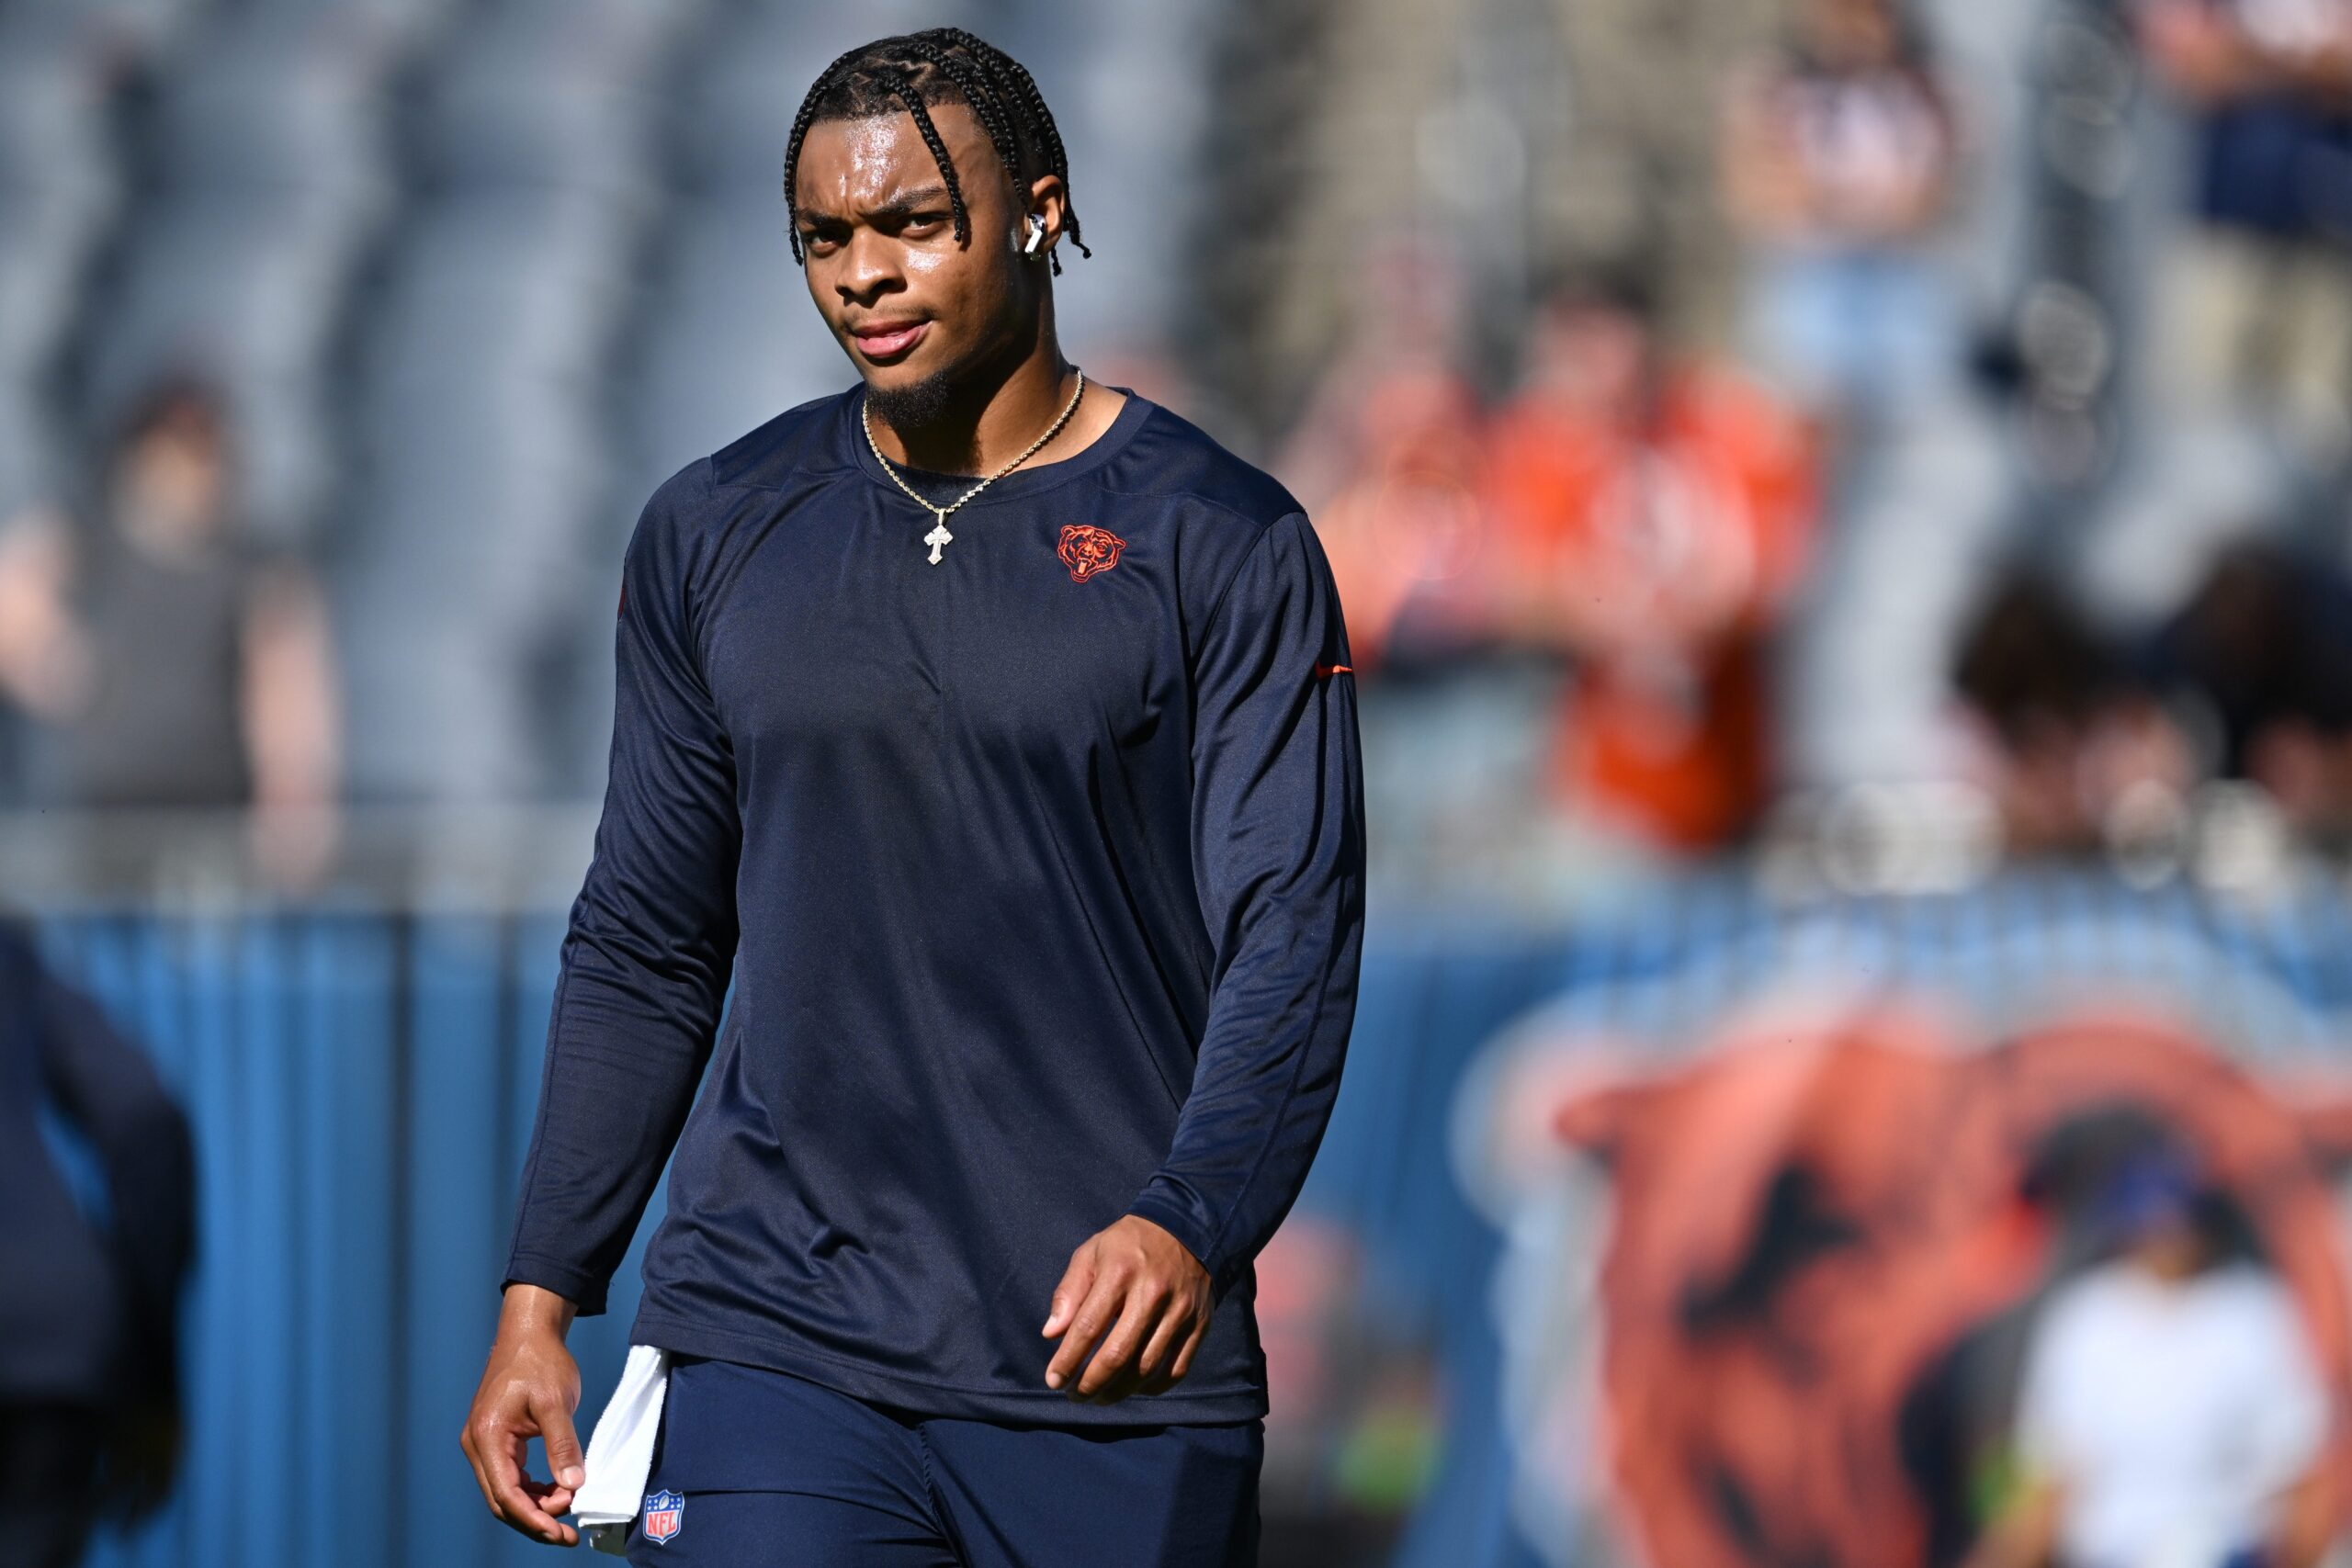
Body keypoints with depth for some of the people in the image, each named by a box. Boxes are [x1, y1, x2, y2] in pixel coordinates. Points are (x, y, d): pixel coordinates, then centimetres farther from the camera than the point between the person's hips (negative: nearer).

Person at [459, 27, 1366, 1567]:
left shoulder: (1222, 545, 0)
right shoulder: (717, 535, 10)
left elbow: (1291, 947, -7)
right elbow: (644, 950, 15)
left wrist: (1189, 1225, -24)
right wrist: (542, 1294, 8)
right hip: (775, 1350, 2)